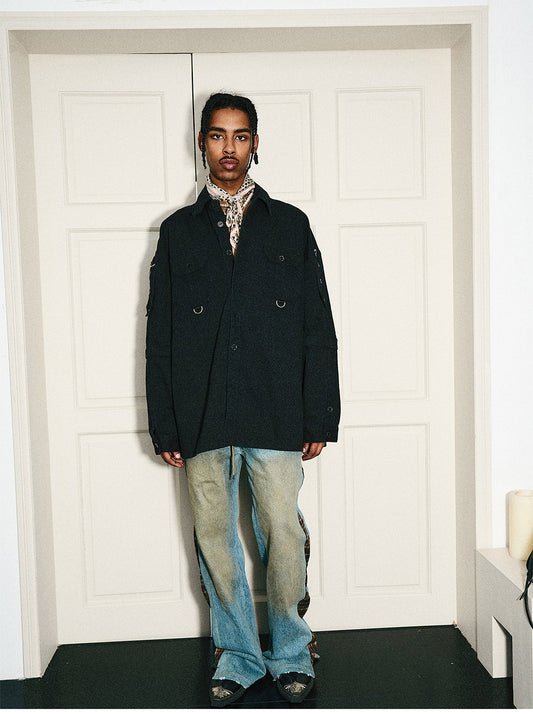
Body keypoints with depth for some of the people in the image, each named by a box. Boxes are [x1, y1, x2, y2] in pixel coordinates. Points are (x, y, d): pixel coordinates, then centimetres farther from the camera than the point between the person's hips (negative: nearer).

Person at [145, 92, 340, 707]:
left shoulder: (290, 225, 10)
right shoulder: (177, 231, 12)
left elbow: (318, 329, 6)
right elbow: (159, 336, 9)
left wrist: (320, 418, -1)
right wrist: (164, 426, 2)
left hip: (276, 417, -1)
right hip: (202, 419, 1)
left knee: (284, 534, 0)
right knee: (215, 540, 7)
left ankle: (291, 654, 22)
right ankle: (237, 656, 25)